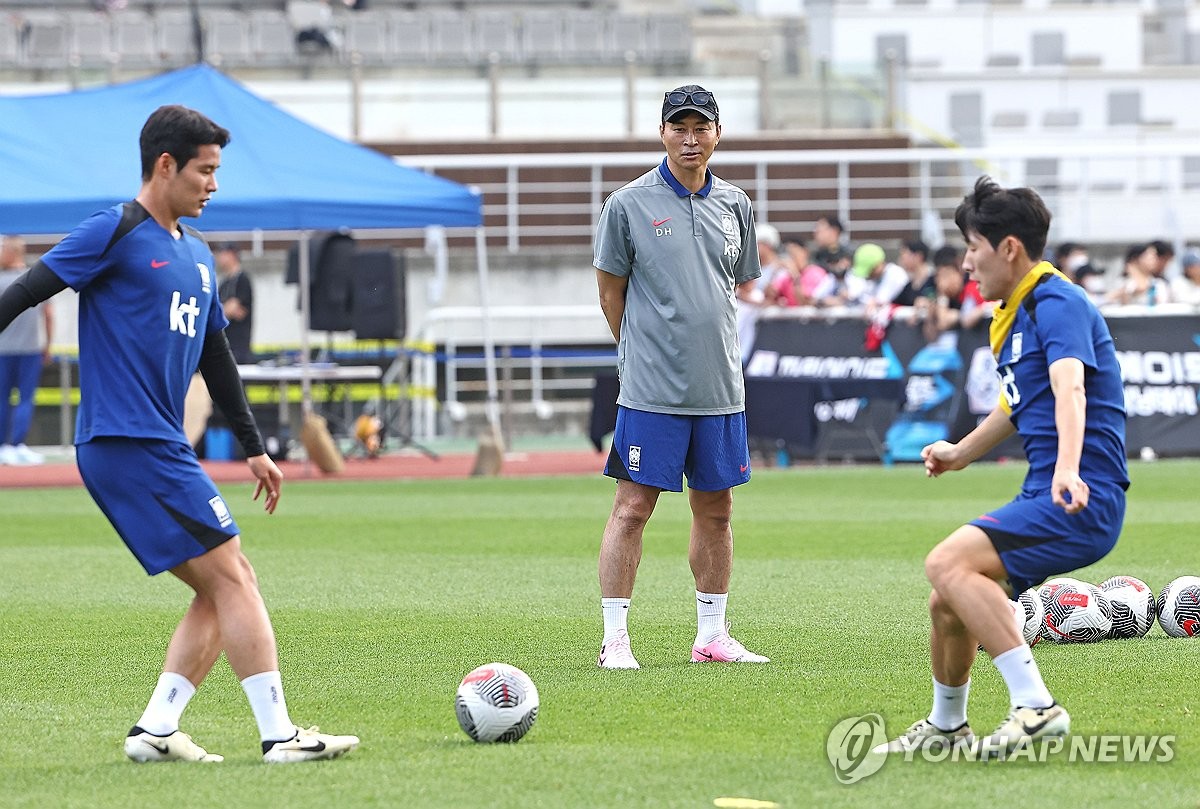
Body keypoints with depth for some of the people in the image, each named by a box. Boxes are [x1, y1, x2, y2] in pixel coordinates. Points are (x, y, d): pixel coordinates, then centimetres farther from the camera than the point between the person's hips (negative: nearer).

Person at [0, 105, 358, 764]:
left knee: (220, 595, 8)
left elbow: (216, 358, 26)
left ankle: (155, 731, 6)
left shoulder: (197, 255, 19)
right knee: (233, 579, -10)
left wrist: (254, 448, 26)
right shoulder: (116, 233, -8)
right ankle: (280, 736, -10)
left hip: (161, 448, 9)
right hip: (129, 443, -9)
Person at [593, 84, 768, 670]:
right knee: (633, 507, -6)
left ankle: (711, 635, 18)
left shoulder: (734, 205, 9)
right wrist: (641, 352, 5)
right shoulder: (629, 204, -4)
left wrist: (698, 332, 13)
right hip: (651, 389, -5)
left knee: (716, 509, 10)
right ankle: (615, 638, -2)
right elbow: (610, 289, 3)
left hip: (720, 387, 5)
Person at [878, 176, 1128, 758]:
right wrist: (961, 452, 49)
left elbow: (1069, 389, -32)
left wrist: (1067, 471, -49)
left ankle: (1036, 707, -31)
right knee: (948, 602, 16)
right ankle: (945, 726, 40)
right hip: (1041, 497, 10)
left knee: (948, 564, -27)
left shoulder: (1058, 304, -14)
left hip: (1081, 500, -10)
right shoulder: (1013, 316, 18)